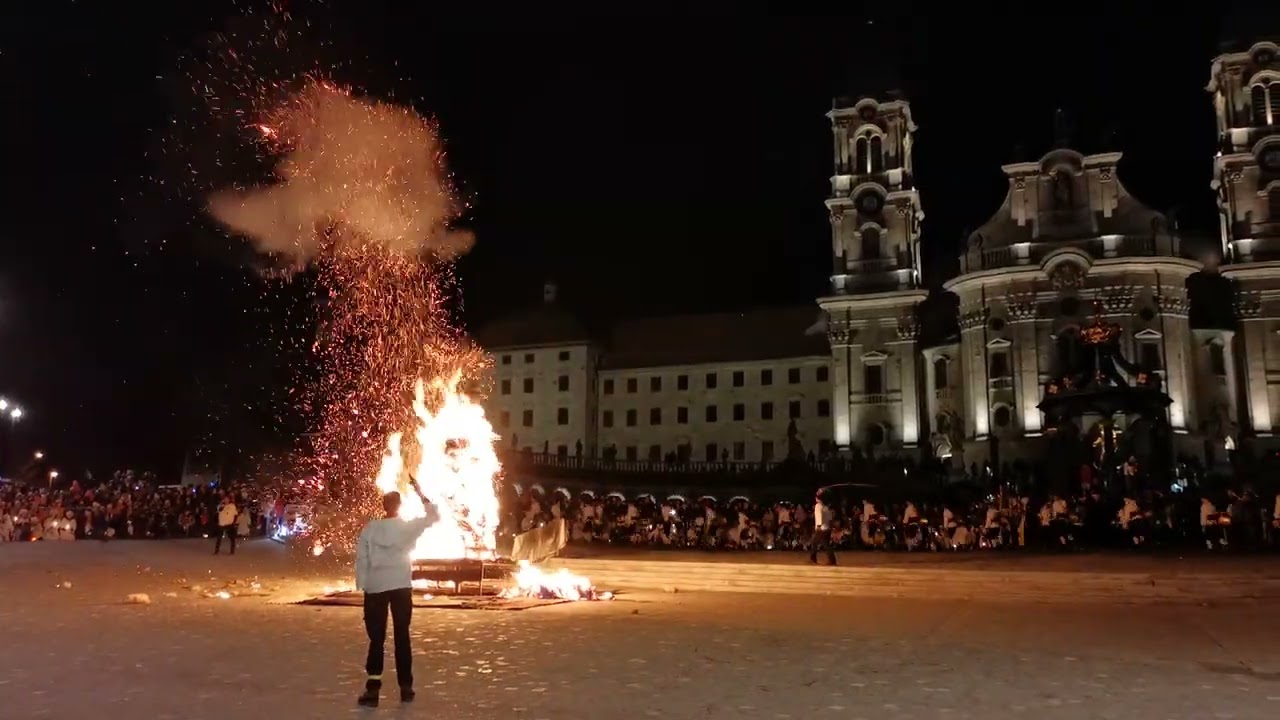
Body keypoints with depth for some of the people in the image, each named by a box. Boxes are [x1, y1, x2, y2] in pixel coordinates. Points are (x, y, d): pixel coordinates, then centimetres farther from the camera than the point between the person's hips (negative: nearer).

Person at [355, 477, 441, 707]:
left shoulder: (370, 529, -3)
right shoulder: (407, 527, -4)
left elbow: (361, 559, -3)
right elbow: (434, 516, 6)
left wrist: (362, 586, 3)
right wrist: (419, 493, 7)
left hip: (375, 588, 0)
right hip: (401, 587, 0)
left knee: (376, 639, 4)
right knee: (402, 637, 8)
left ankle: (373, 689, -1)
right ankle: (405, 687, 11)